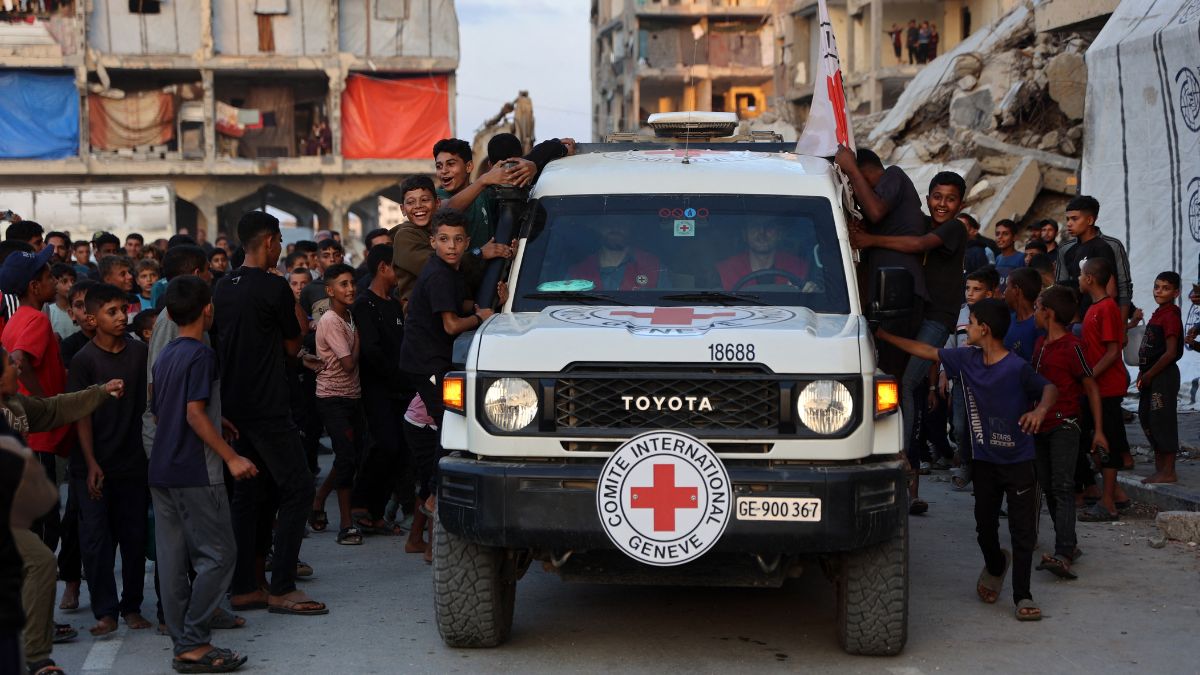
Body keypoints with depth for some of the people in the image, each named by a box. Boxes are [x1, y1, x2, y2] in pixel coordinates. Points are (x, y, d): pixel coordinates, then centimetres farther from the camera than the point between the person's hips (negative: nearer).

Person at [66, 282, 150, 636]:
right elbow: (81, 416, -5)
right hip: (94, 465, -2)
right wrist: (91, 465, -11)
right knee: (96, 537, -2)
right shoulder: (84, 360, -4)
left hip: (133, 461, 2)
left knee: (134, 536, 6)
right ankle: (105, 611, 6)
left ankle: (132, 606, 18)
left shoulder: (140, 353, 3)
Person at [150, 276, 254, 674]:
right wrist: (231, 457, -19)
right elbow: (195, 413, -19)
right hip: (194, 473, -9)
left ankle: (182, 642, 13)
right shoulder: (201, 355, -12)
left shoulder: (164, 355, 14)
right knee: (217, 555, -3)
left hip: (162, 472, 9)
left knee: (172, 558, 8)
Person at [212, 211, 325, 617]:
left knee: (245, 493, 12)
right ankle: (282, 588, -5)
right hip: (267, 408, -8)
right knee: (297, 488, -2)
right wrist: (297, 312, 12)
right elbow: (292, 346, -2)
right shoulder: (274, 287, -12)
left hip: (232, 406, 8)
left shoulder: (223, 288, 10)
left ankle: (243, 588, 14)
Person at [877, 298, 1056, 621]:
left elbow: (1049, 388, -10)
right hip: (984, 459, 5)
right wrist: (884, 336, 14)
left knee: (1022, 531, -2)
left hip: (1018, 461, -5)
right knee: (985, 525, 13)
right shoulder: (967, 359, 1)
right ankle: (995, 565, 42)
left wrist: (1041, 409, -32)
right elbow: (927, 352, 11)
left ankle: (1022, 595, 6)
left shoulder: (1016, 368, -17)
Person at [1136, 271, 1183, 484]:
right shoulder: (1158, 314, 14)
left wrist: (1149, 374, -14)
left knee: (1163, 421, -6)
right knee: (1147, 418, 14)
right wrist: (1143, 373, 10)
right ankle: (1159, 468, 22)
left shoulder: (1171, 316, -15)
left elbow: (1171, 352, -19)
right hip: (1152, 376, 10)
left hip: (1164, 376, -10)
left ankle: (1168, 472, 0)